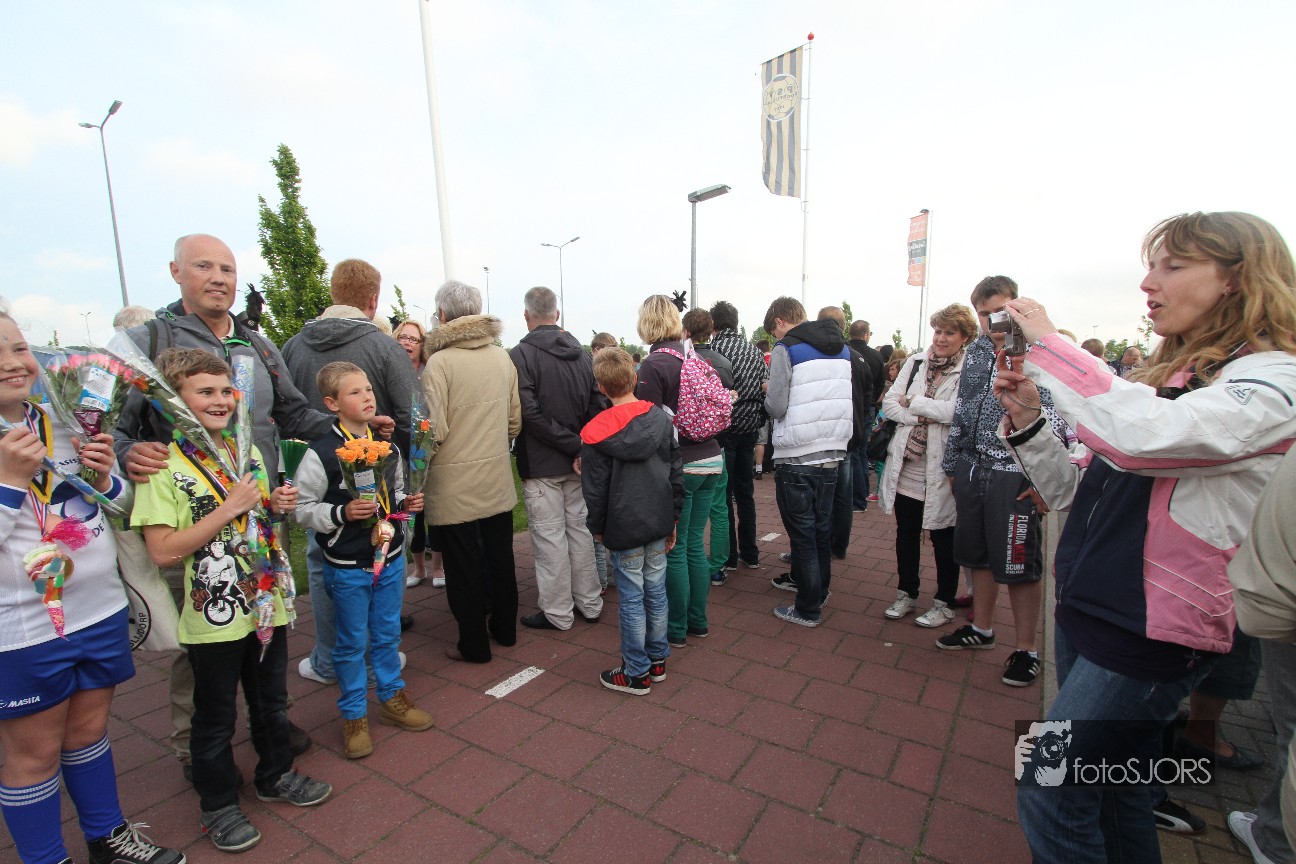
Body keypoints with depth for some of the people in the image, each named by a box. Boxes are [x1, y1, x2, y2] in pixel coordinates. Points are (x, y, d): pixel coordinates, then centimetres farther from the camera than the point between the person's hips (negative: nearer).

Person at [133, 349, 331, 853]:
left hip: (265, 605, 6)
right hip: (212, 618, -5)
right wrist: (229, 508, -25)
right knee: (215, 717, 15)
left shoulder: (247, 452, 4)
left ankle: (276, 775, 44)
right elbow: (163, 551, -21)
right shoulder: (163, 466, -15)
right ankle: (219, 805, 36)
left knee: (271, 701, 22)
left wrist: (276, 506, -5)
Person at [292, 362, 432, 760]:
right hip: (347, 567, -5)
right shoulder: (321, 453, -14)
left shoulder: (388, 447, 3)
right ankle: (354, 715, 29)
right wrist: (342, 513, -26)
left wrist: (407, 504, -3)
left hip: (391, 558, 5)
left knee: (387, 635, 19)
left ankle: (392, 697, 38)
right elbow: (302, 508, -12)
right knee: (351, 643, 11)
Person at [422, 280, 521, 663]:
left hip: (455, 482, -5)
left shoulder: (439, 362, -14)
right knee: (499, 555, 18)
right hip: (498, 477, 5)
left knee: (463, 565, 8)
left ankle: (474, 644, 20)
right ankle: (504, 628, 33)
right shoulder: (503, 357, 3)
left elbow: (434, 430, -18)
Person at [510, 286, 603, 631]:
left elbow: (529, 412, -20)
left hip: (541, 463, -6)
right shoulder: (580, 353, 7)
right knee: (579, 529, 15)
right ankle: (589, 603, 26)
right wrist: (581, 447, -1)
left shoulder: (522, 354, -12)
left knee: (549, 537, 3)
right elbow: (595, 406, 4)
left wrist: (572, 445, -16)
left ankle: (557, 612, 14)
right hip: (577, 462, 6)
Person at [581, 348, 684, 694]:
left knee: (631, 599, 6)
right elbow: (676, 473, 6)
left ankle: (636, 673, 18)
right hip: (659, 522, 5)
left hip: (625, 529, -4)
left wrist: (597, 527, 7)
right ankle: (657, 661, 30)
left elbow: (595, 490, -7)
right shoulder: (661, 418, 1)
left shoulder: (596, 433, -12)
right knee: (656, 591, 15)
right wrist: (672, 517, 15)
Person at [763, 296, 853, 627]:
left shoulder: (786, 349, -10)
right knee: (822, 527, 19)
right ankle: (818, 588, 36)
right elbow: (847, 399, 12)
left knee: (802, 532, 4)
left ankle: (808, 608, 13)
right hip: (832, 453, 7)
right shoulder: (843, 348, 10)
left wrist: (768, 394, 4)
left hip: (796, 457, -6)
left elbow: (776, 407, -16)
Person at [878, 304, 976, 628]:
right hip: (905, 465, 5)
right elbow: (889, 403, 2)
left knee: (943, 539, 10)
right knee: (906, 534, 16)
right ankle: (906, 595, 33)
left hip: (941, 469, -5)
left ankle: (944, 604, 28)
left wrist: (914, 403, -12)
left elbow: (962, 412, -22)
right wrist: (922, 416, -14)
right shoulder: (915, 362, 6)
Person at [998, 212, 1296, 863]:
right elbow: (1073, 490, 9)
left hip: (1150, 632, -7)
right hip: (1085, 609, 8)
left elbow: (1142, 435, -34)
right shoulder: (1163, 375, 11)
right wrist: (1026, 419, -7)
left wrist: (1048, 345, -23)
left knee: (1048, 792, -2)